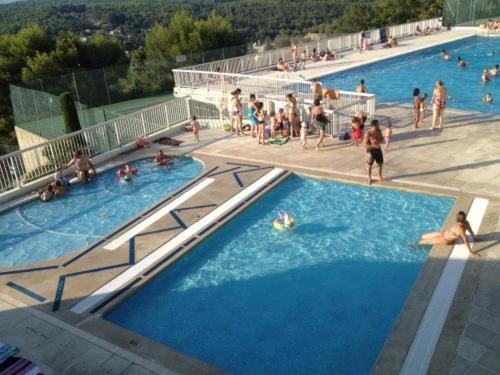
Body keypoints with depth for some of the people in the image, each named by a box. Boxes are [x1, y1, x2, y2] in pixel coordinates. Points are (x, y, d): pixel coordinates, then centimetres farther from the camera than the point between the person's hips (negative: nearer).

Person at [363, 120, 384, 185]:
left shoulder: (379, 131, -3)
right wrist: (373, 145, -30)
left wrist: (379, 142, -11)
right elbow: (365, 144, -20)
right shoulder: (368, 134, -21)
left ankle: (380, 177, 32)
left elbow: (381, 138, 12)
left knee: (380, 164, 14)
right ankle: (369, 179, 23)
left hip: (378, 149, 6)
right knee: (369, 165, 7)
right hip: (371, 150, -6)